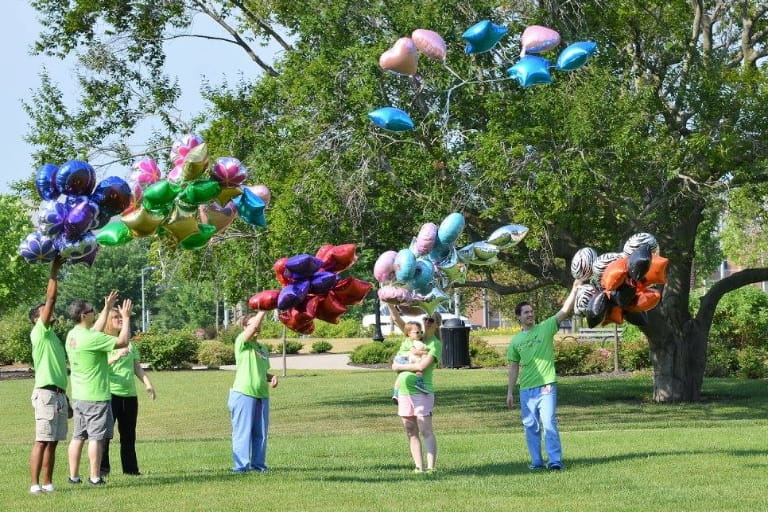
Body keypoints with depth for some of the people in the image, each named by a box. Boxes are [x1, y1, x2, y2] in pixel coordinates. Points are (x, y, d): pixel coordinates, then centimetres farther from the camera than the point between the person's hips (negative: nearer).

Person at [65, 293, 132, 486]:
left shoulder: (72, 335, 7)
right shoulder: (90, 339, -20)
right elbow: (122, 341, -17)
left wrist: (107, 309, 30)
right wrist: (126, 318, -5)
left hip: (78, 396, 9)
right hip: (96, 396, -9)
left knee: (78, 436, 12)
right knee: (96, 437, -3)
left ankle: (73, 475, 15)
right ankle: (94, 477, -1)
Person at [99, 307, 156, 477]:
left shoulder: (129, 344, 16)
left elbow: (137, 367, 19)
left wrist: (147, 383, 8)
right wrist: (116, 357, -29)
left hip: (129, 394, 6)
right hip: (110, 393, -6)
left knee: (129, 433, 9)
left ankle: (130, 468, 14)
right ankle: (102, 467, -3)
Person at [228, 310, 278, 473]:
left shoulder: (264, 349, 21)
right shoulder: (242, 342, 0)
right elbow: (254, 326, -18)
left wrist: (272, 377, 8)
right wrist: (263, 310, -15)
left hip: (262, 394, 7)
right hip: (244, 393, -7)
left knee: (260, 432, 6)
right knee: (242, 431, -7)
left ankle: (258, 464, 12)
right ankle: (241, 465, -7)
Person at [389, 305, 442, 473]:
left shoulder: (435, 344, -5)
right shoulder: (409, 338, 11)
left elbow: (422, 365, -16)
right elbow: (396, 319, 7)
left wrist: (399, 366, -8)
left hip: (421, 392, -6)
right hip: (404, 390, 6)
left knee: (426, 431, -10)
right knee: (411, 432, 6)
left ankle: (431, 467, -13)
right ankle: (419, 467, 9)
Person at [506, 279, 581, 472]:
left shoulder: (546, 328, 3)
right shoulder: (515, 340, 11)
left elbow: (564, 312, -8)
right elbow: (514, 368, 15)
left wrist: (574, 290, -19)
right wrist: (510, 392, 13)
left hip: (546, 386, -4)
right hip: (526, 389, 4)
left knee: (549, 423, -11)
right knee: (530, 427, 5)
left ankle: (555, 461, -13)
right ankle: (536, 461, 12)